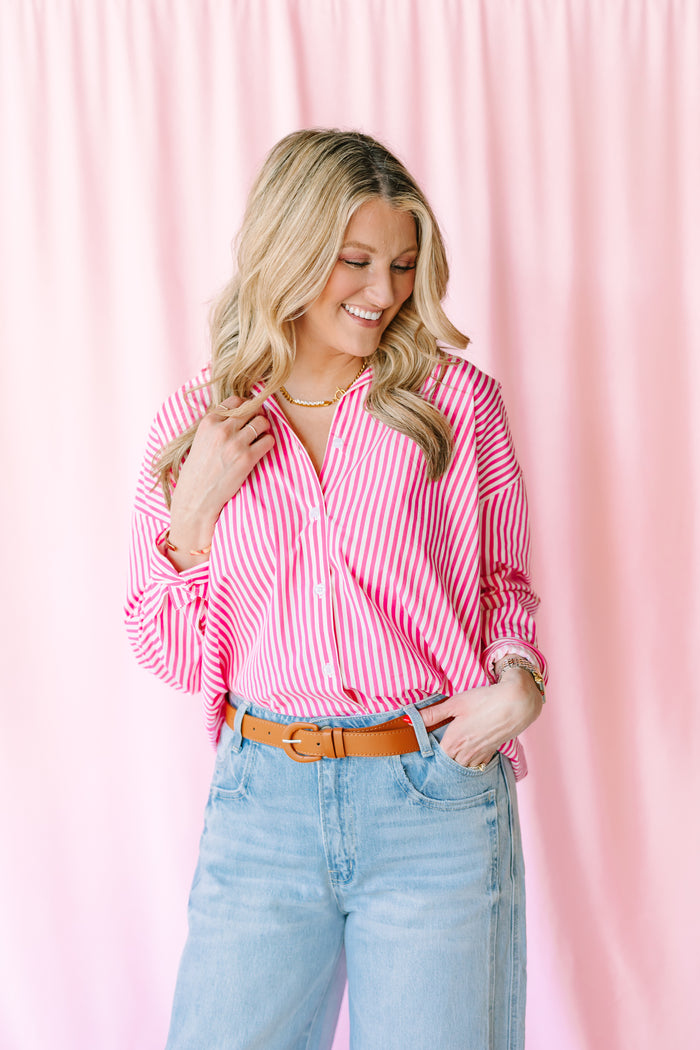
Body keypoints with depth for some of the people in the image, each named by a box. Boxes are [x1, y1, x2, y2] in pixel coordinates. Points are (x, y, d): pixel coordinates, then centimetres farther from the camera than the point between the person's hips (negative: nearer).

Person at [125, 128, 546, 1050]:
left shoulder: (456, 397, -1)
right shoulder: (196, 420, 2)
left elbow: (503, 578, 10)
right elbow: (170, 653, 5)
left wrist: (519, 680, -10)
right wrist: (196, 505, -9)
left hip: (437, 799, -1)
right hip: (262, 800, 1)